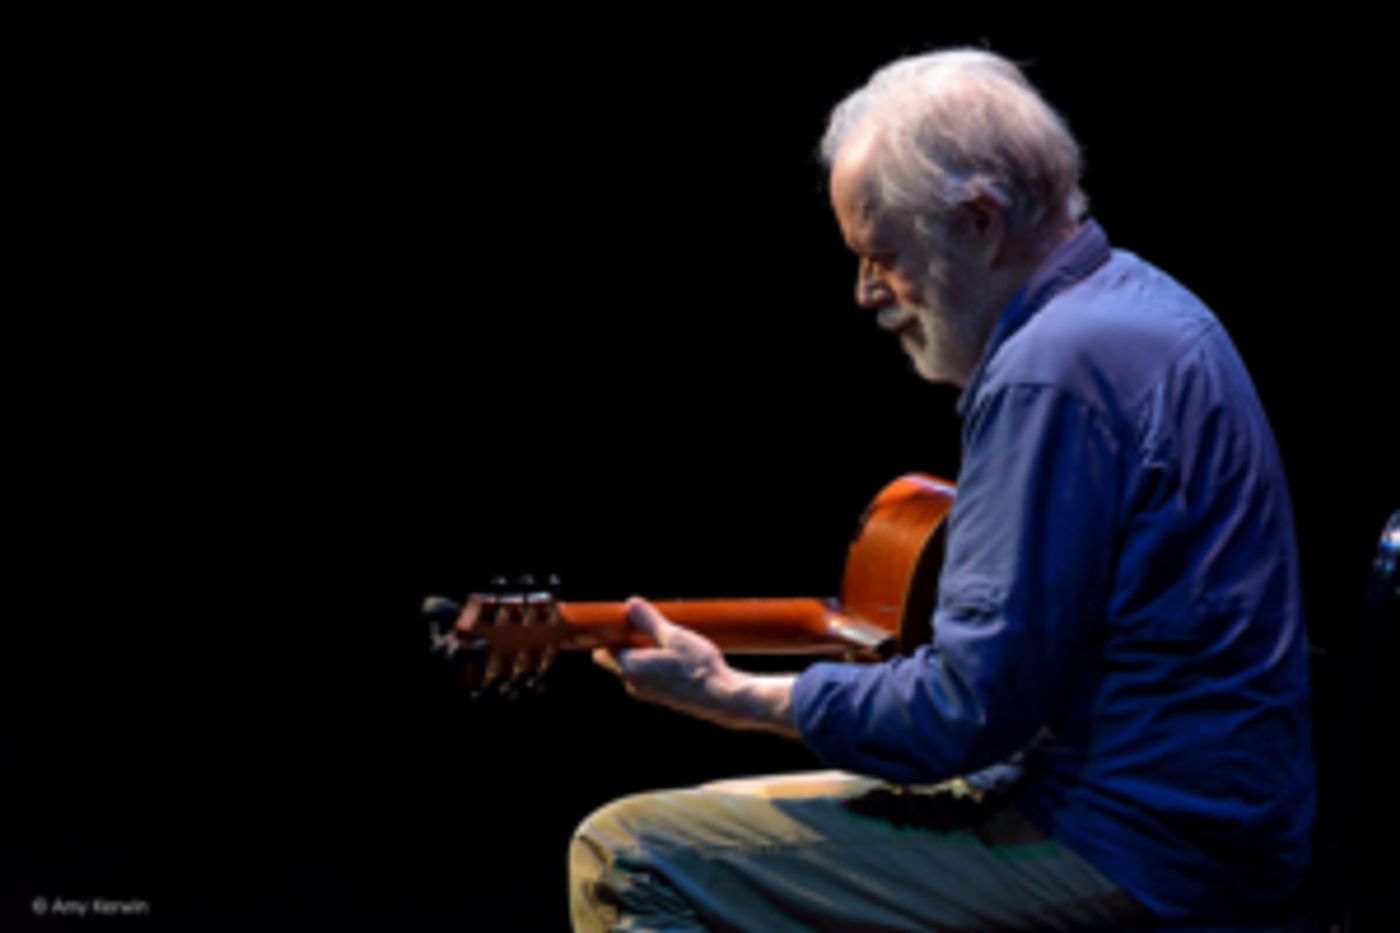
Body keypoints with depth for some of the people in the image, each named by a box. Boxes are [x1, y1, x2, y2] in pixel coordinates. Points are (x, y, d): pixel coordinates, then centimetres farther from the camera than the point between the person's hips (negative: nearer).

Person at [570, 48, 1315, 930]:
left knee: (627, 857, -12)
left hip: (1135, 858, -11)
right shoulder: (1133, 297, 12)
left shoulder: (1054, 371, -21)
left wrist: (734, 697, -10)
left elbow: (971, 711, -21)